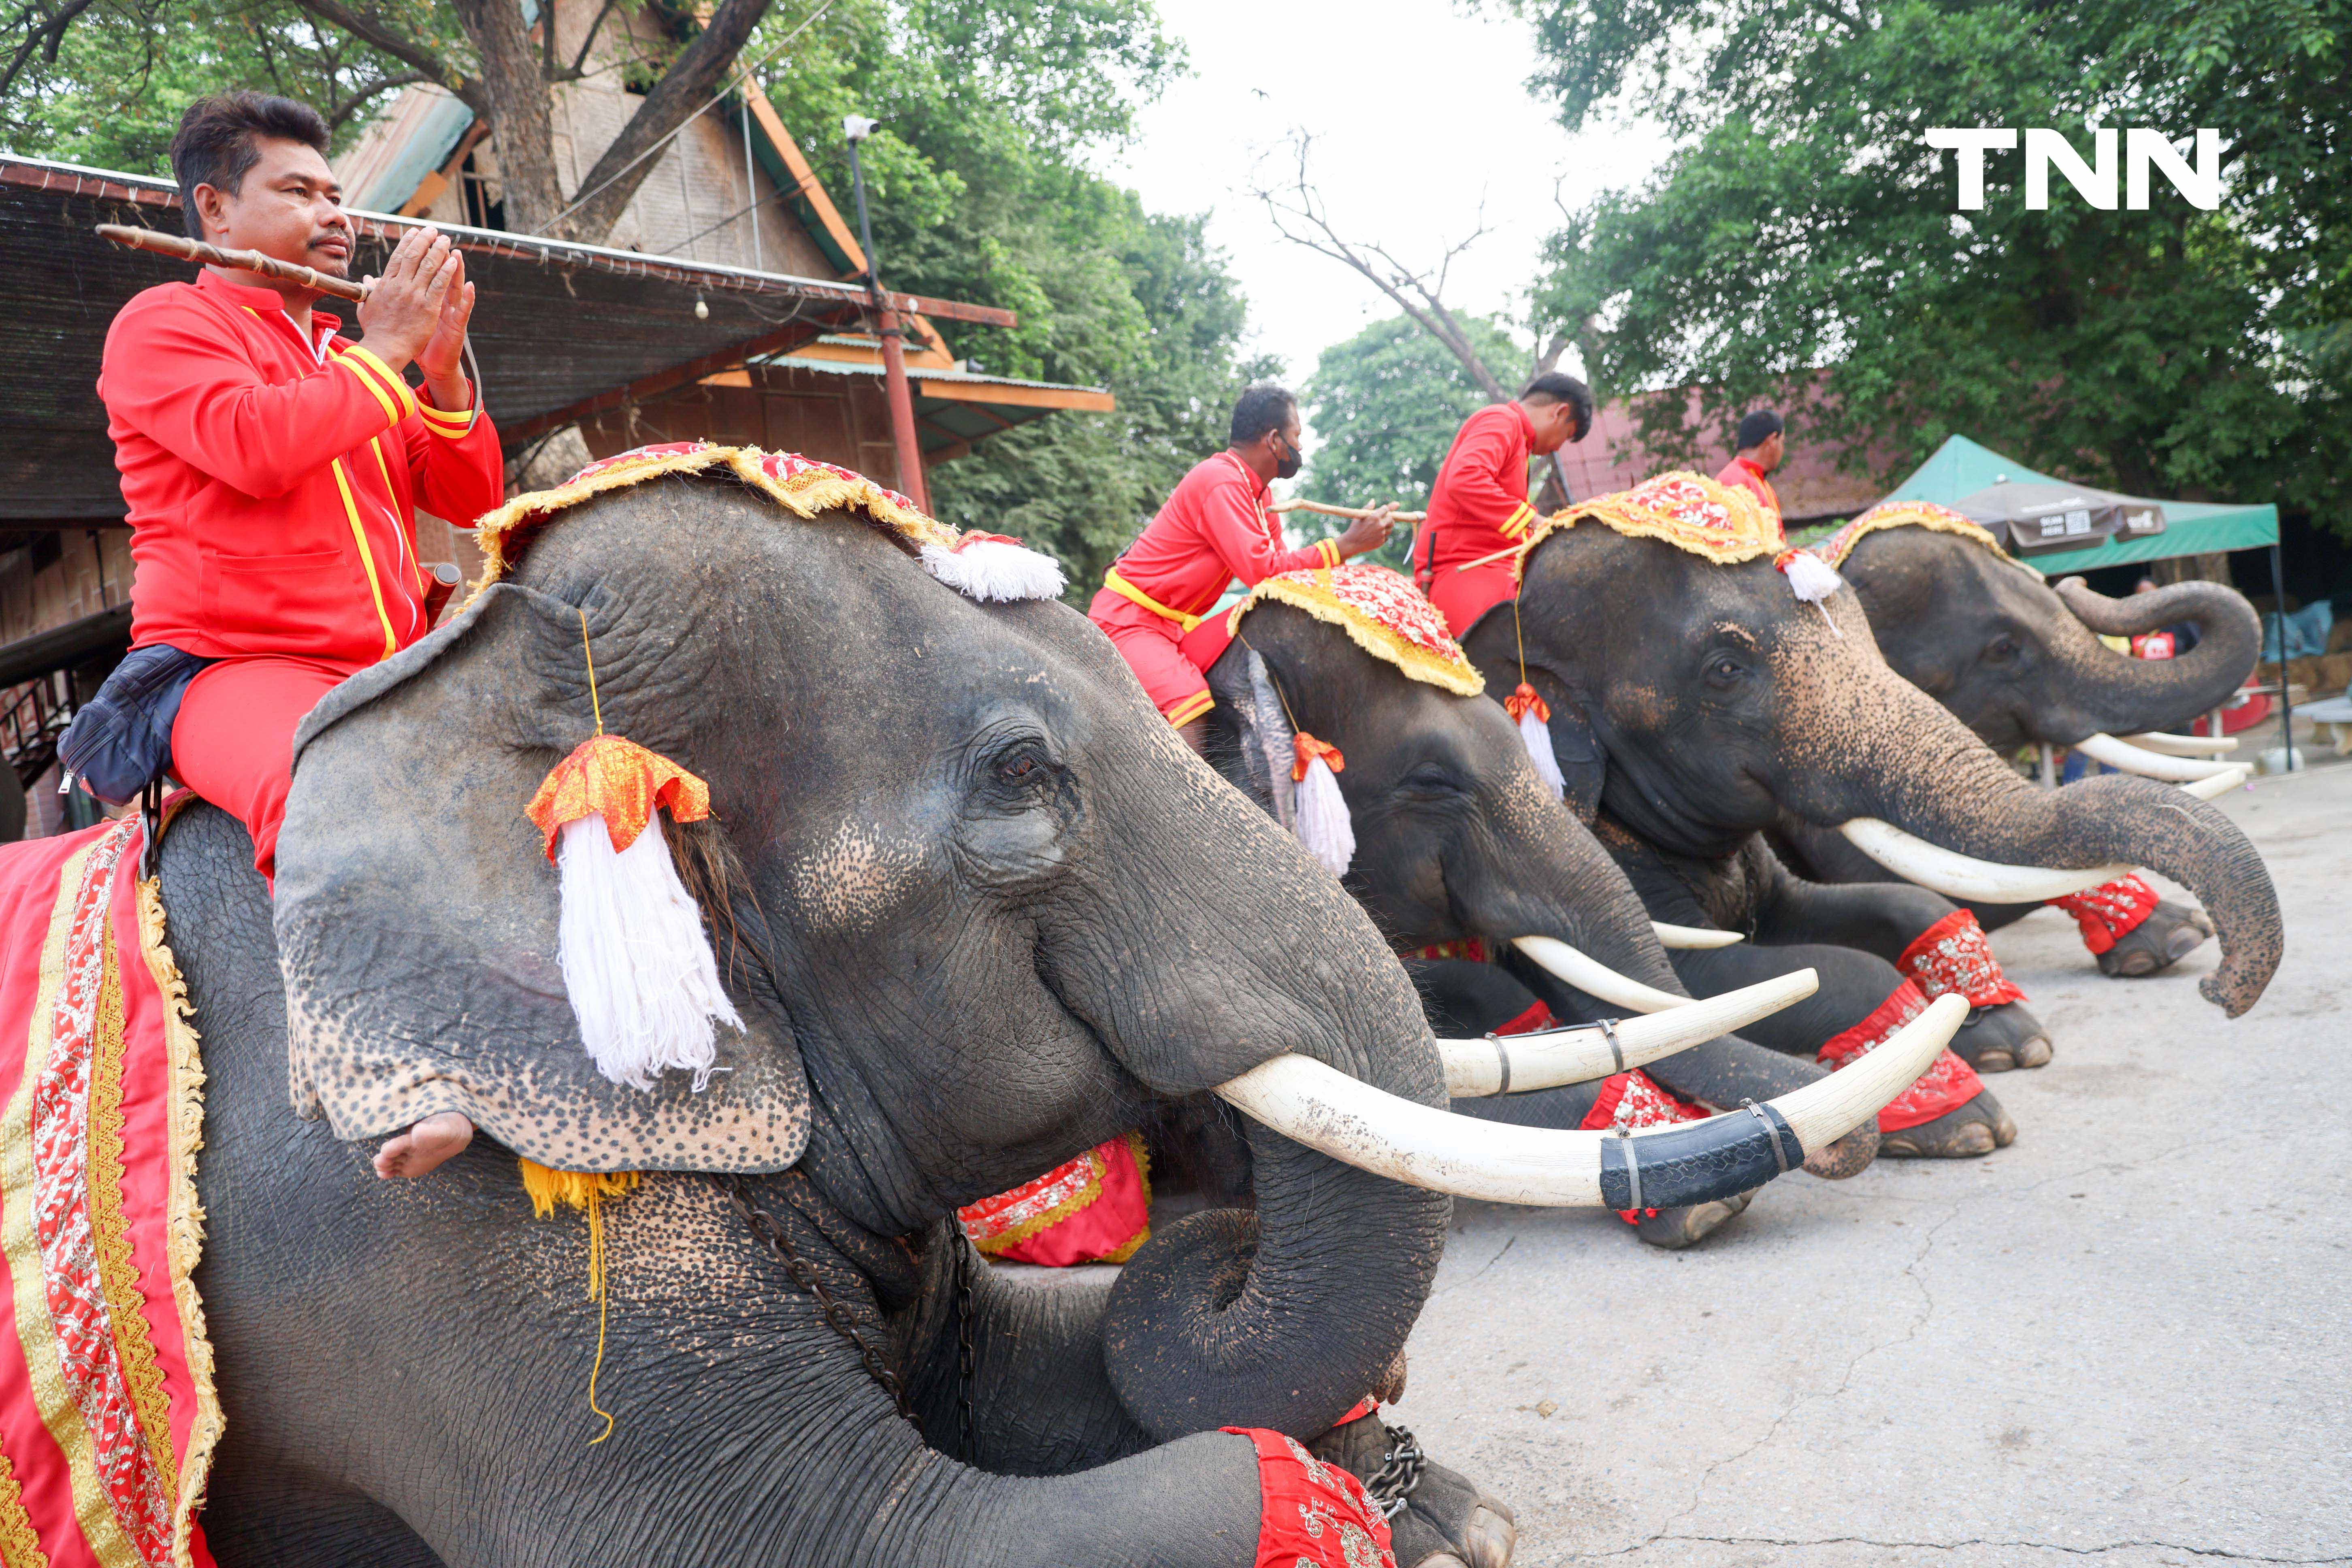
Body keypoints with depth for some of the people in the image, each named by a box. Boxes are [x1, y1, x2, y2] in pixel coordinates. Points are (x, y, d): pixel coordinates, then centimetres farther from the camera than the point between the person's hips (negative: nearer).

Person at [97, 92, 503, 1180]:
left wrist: (441, 368, 4)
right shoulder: (165, 323, 7)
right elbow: (255, 447, -15)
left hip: (387, 675, 7)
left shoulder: (340, 355, 26)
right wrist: (383, 351, -4)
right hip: (230, 668, -7)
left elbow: (471, 503, 18)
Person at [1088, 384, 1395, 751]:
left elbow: (1280, 562, 10)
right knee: (1191, 709, -30)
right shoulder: (1220, 482, -19)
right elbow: (1263, 570, -26)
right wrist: (1346, 545, -22)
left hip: (1175, 625, 10)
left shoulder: (1256, 492, 12)